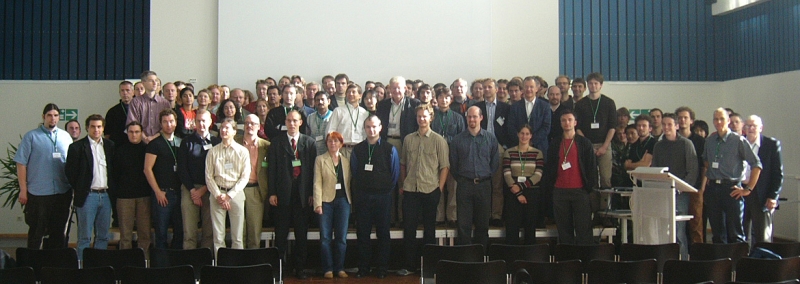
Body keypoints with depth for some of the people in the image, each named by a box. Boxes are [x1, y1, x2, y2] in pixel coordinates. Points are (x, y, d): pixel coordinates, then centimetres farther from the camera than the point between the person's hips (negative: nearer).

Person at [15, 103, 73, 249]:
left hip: (62, 193, 3)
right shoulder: (31, 136, -1)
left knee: (60, 232, 11)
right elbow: (21, 164, -3)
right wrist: (23, 190, -7)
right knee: (36, 232, 5)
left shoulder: (66, 137, 8)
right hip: (37, 193, -3)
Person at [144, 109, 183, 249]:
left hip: (179, 192, 4)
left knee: (180, 230, 6)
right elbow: (147, 169, -5)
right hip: (163, 193, -4)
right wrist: (158, 191, -9)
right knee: (161, 231, 0)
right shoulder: (155, 144, -1)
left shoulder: (180, 143, 13)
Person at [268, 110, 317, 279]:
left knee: (301, 234, 6)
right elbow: (272, 168, 2)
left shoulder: (309, 142, 7)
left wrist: (312, 193, -2)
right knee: (281, 233, 4)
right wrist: (272, 192, -5)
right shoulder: (277, 142, 6)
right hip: (283, 194, -1)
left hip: (303, 195, 1)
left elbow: (313, 169, 4)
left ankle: (299, 268, 14)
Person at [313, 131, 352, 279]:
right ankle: (328, 268, 8)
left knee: (341, 237, 4)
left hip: (343, 200, 2)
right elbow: (317, 183, -1)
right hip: (327, 201, -2)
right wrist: (318, 203, -9)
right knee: (325, 237, -1)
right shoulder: (320, 159, 5)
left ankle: (340, 268, 13)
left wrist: (352, 201, 1)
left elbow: (350, 182, 10)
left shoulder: (347, 160, 11)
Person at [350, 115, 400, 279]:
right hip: (362, 196, 2)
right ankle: (363, 268, 13)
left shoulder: (389, 149, -1)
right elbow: (354, 172, 11)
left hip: (382, 197, -2)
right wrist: (357, 192, 7)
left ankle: (382, 268, 13)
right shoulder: (357, 149, 5)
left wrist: (387, 191, 4)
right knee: (362, 234, 4)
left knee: (383, 234, 5)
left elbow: (395, 173, 3)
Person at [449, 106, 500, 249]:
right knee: (464, 223, -1)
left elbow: (495, 162, 10)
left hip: (484, 185, 1)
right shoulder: (458, 140, 4)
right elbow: (453, 164, 10)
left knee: (483, 223, 7)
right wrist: (460, 179, 7)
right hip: (464, 185, -1)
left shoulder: (490, 139, 5)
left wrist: (486, 176, 7)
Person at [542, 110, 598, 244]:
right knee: (563, 227, 6)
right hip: (559, 190, 3)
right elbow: (548, 167, 13)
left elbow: (592, 166, 3)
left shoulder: (584, 143, 5)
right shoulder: (555, 144, 12)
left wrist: (591, 186, -4)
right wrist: (547, 186, 5)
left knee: (583, 227, -2)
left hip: (580, 190, -2)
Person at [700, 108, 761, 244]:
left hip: (731, 188, -5)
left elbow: (756, 164, -4)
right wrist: (703, 186, 11)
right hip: (712, 188, 5)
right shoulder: (709, 141, 11)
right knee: (717, 233, 10)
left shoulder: (738, 140, -4)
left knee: (735, 234, -3)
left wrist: (748, 189, -6)